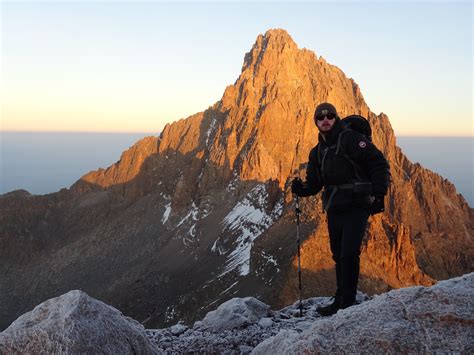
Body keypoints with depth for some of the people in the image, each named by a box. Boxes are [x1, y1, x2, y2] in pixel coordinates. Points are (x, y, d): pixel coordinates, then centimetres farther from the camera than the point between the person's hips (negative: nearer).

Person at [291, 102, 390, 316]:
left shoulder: (351, 139, -7)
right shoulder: (317, 152, 15)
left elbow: (379, 164, -10)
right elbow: (314, 183, 16)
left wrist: (379, 193, -17)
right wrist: (301, 189, -6)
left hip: (356, 207, -7)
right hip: (334, 209, 7)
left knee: (349, 254, -11)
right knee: (339, 256, 13)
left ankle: (346, 303, -3)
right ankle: (341, 301, 24)